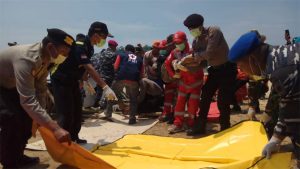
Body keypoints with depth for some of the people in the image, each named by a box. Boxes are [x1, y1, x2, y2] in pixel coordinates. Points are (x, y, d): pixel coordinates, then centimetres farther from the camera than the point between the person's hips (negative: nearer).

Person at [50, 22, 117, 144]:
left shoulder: (89, 47, 2)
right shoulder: (79, 46, -27)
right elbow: (89, 68, -39)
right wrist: (105, 87, -44)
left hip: (72, 80, 9)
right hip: (61, 80, -9)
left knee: (77, 110, 13)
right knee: (66, 113, -9)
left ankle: (73, 137, 26)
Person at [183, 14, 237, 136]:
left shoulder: (214, 31, -19)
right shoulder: (196, 41, 2)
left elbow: (209, 53, -28)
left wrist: (195, 55, -16)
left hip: (227, 68, -7)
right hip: (214, 70, 7)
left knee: (222, 102, -7)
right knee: (205, 98, 7)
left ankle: (225, 130, 10)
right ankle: (200, 127, 19)